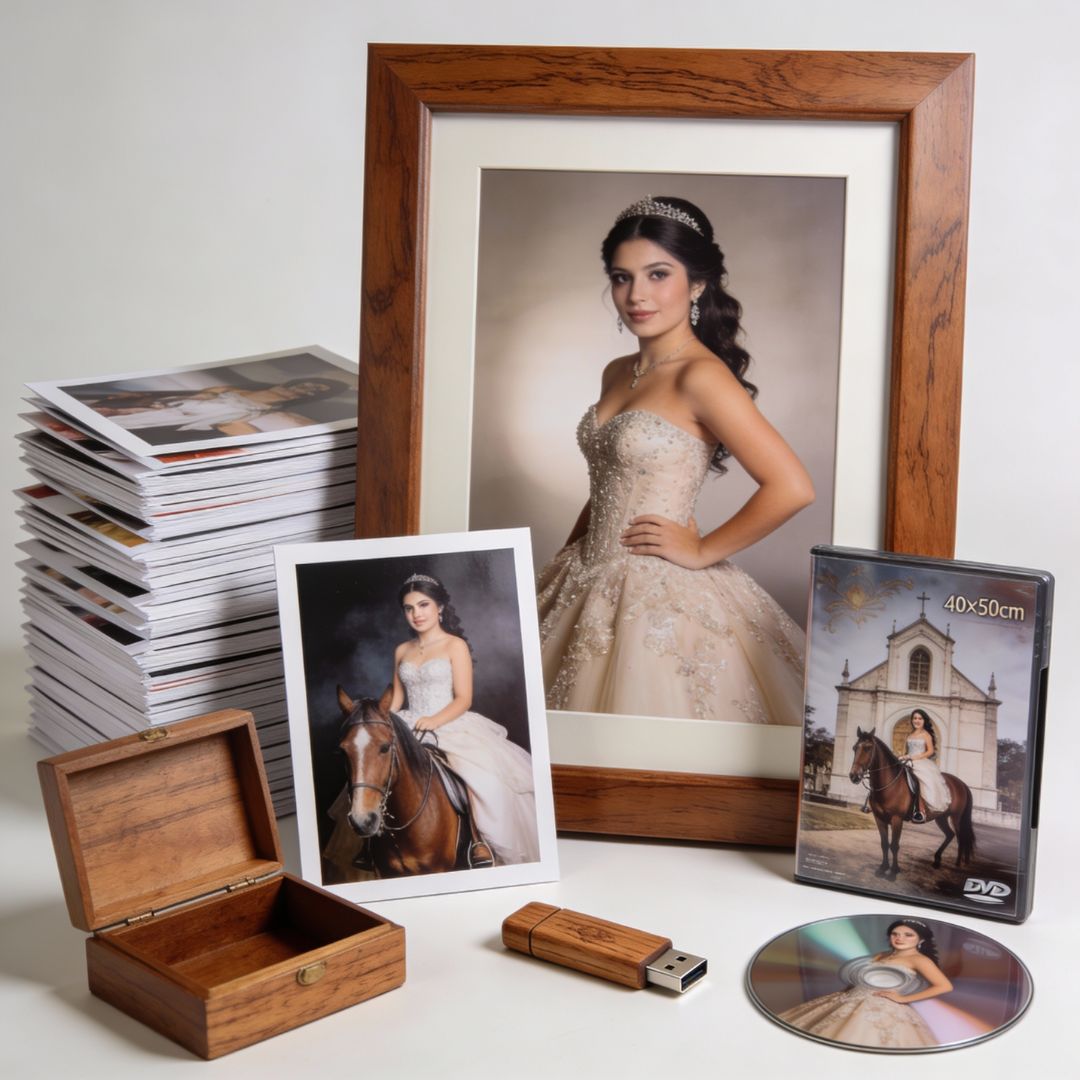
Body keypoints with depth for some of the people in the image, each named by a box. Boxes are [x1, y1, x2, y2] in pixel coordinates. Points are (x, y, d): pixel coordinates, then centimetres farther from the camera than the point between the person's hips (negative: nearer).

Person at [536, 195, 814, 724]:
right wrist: (566, 556, 12)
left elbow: (792, 488, -23)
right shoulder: (617, 374, 9)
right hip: (592, 588, 8)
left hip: (659, 597, -8)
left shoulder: (700, 377, -16)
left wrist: (703, 551, -14)